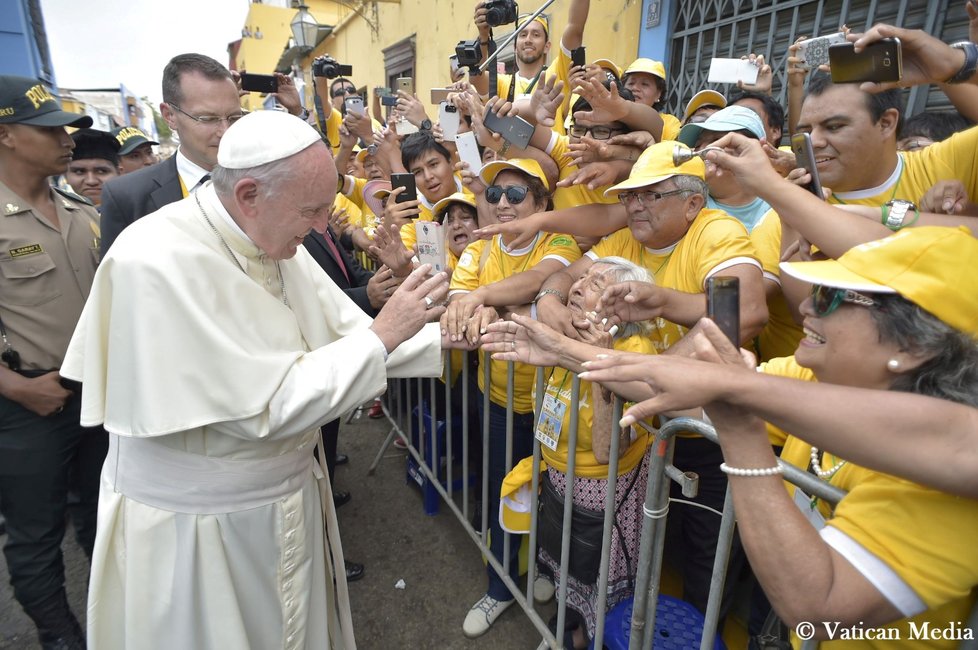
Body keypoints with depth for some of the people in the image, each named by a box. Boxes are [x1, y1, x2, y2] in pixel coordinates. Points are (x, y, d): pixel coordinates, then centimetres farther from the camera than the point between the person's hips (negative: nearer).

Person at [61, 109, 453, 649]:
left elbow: (348, 334, 1)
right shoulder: (157, 263, -27)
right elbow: (270, 408, -28)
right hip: (198, 524, -6)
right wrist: (381, 336, -23)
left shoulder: (272, 239, -4)